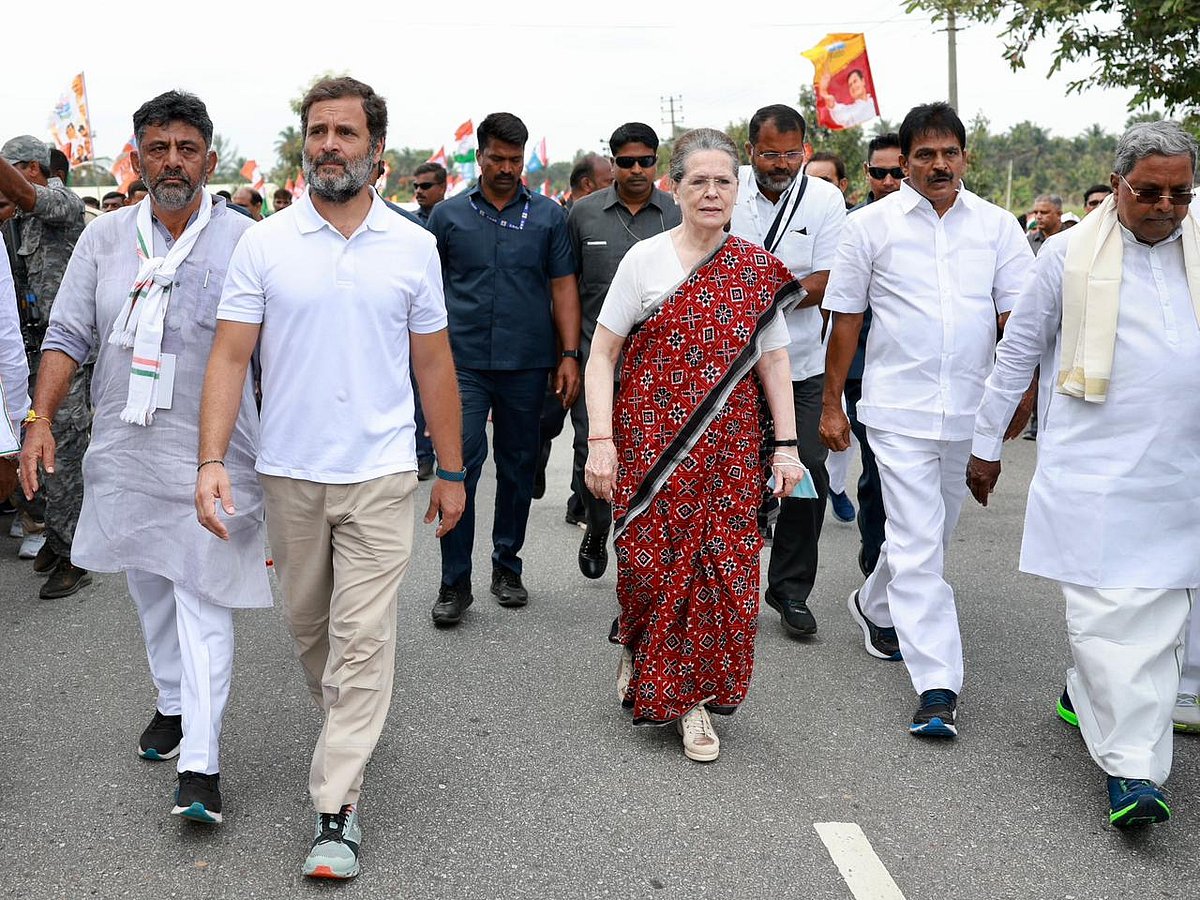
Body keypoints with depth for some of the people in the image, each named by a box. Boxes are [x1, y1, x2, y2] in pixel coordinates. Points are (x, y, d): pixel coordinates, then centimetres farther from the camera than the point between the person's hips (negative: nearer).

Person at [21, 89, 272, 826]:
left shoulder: (243, 242, -6)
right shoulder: (104, 240, 6)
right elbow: (68, 336, 6)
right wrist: (42, 419, -6)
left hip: (209, 459, -4)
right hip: (126, 455, 5)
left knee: (203, 603, -6)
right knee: (150, 591, 18)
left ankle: (202, 765, -4)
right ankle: (173, 705, 38)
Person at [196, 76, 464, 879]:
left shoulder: (413, 246, 2)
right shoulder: (263, 244, 0)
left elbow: (434, 364, 7)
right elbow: (230, 357, -3)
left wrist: (453, 471, 7)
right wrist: (211, 461, -14)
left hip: (380, 476, -1)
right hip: (289, 473, 2)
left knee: (363, 640, -5)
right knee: (308, 624, 17)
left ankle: (336, 808, 1)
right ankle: (351, 725, 44)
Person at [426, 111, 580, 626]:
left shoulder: (548, 216, 7)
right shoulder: (449, 215, 6)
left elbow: (563, 288, 6)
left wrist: (569, 356, -2)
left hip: (527, 365, 1)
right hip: (464, 363, -1)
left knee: (518, 467, 10)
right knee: (459, 465, -9)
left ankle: (507, 568, 24)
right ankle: (454, 583, -2)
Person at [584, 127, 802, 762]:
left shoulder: (758, 270, 5)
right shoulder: (644, 260, -1)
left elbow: (773, 362, 8)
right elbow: (602, 356, -1)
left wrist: (785, 446, 1)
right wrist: (600, 441, -10)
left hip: (729, 447, 2)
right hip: (651, 442, -2)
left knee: (724, 570, 0)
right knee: (650, 562, -2)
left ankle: (692, 696, 16)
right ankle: (638, 648, 30)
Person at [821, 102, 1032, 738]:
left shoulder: (997, 226, 6)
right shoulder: (871, 225, 0)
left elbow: (1017, 314, 2)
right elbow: (846, 318, 4)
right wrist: (831, 404, 4)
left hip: (969, 411, 4)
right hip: (899, 408, -3)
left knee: (931, 533, 18)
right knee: (918, 543, -8)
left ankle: (875, 607, 45)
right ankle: (937, 687, -6)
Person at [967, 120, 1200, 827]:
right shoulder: (1072, 254, 1)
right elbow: (1018, 351, 8)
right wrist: (986, 442, 10)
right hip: (1094, 469, -4)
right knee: (1111, 611, -10)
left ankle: (1088, 694, 33)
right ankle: (1132, 768, -7)